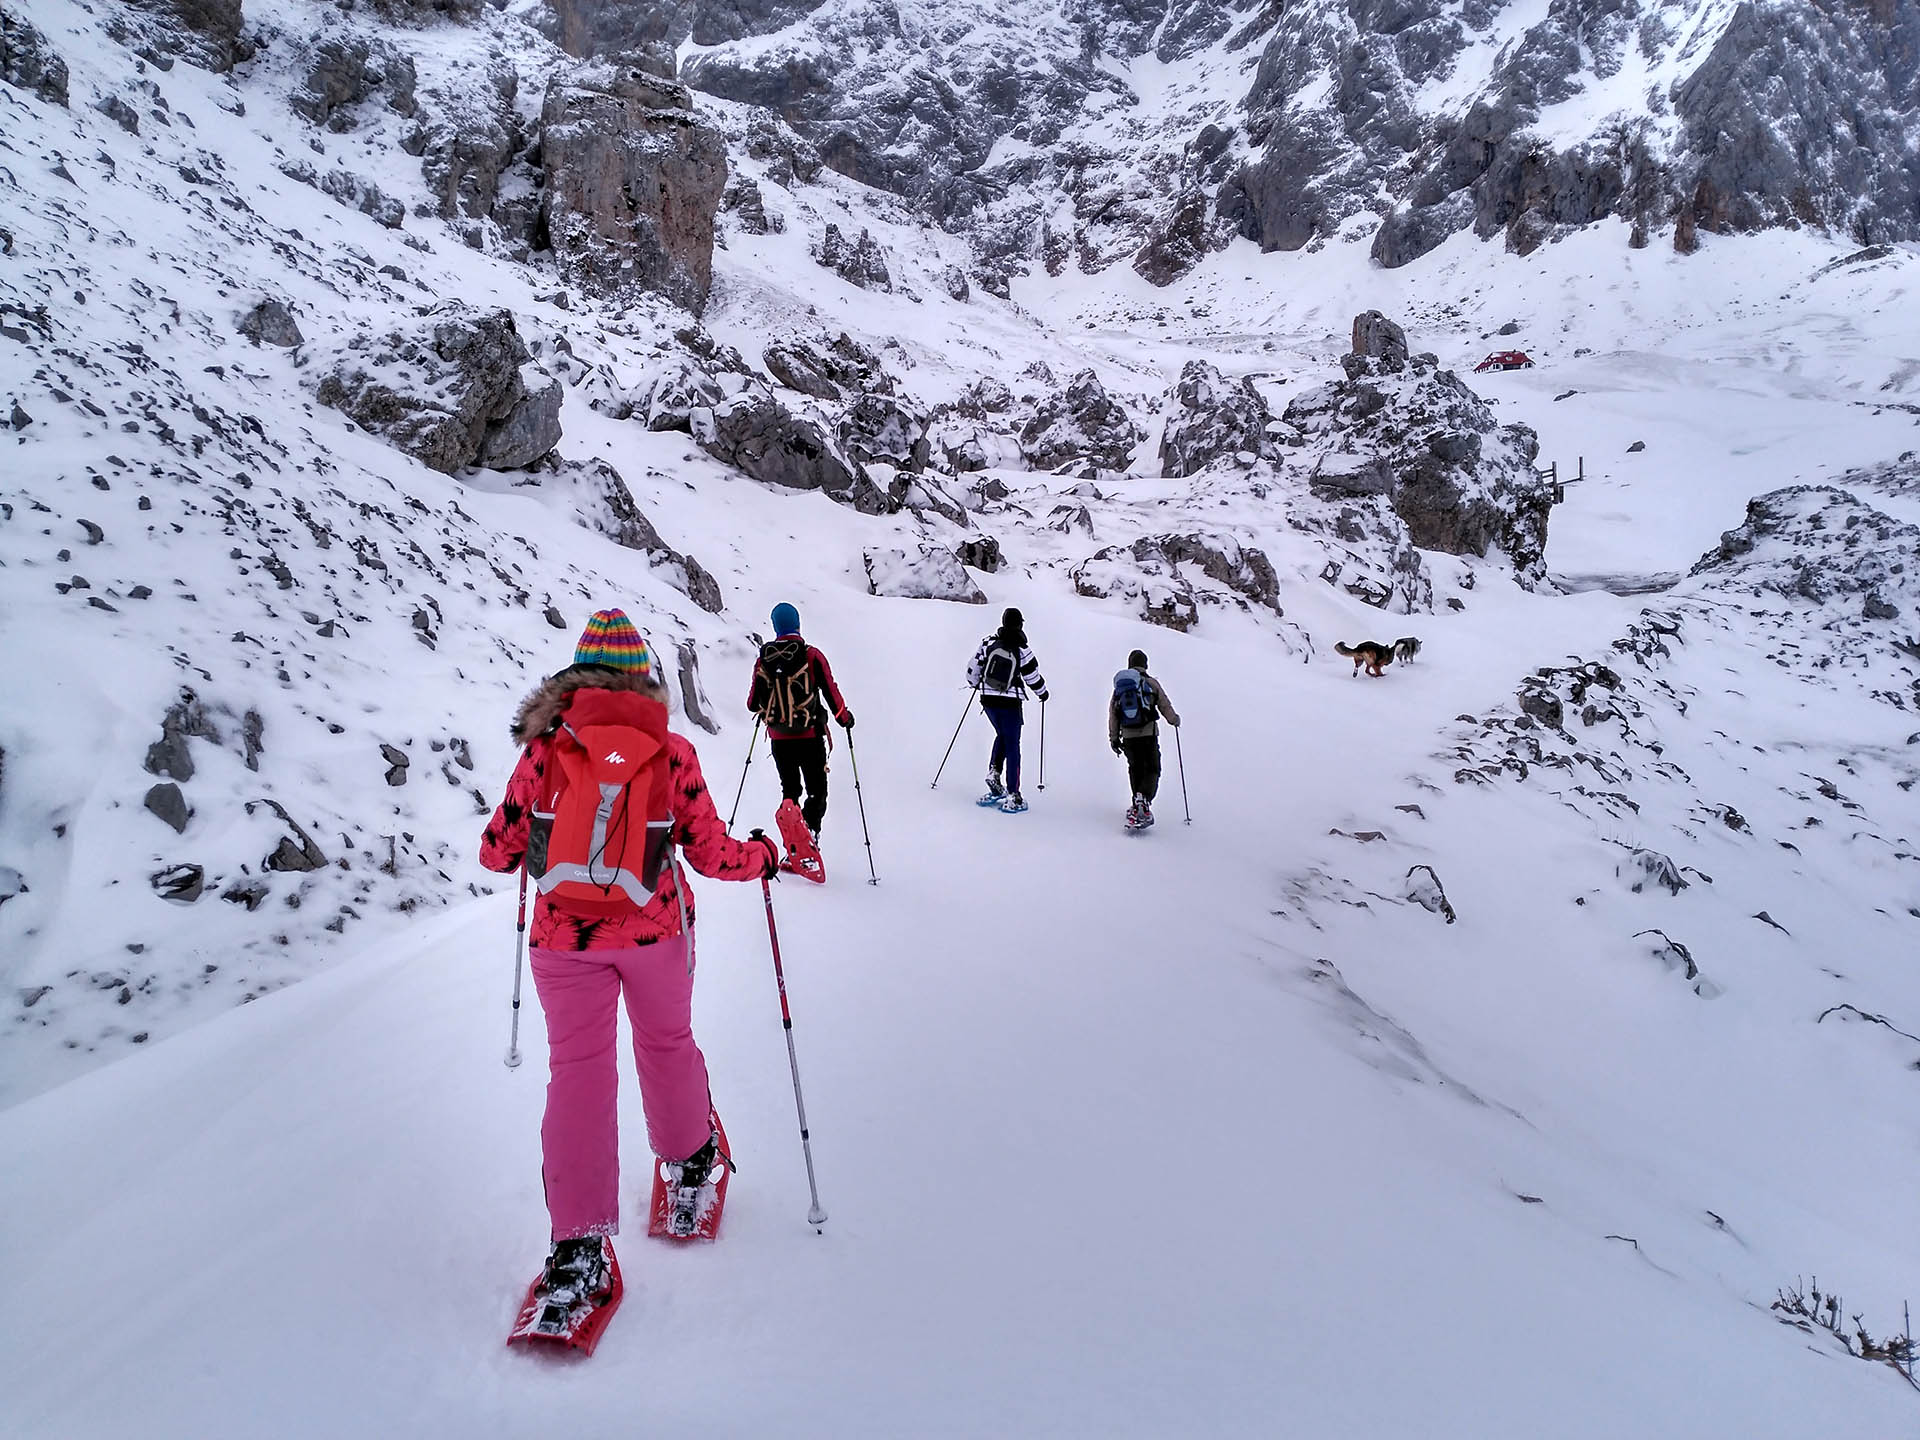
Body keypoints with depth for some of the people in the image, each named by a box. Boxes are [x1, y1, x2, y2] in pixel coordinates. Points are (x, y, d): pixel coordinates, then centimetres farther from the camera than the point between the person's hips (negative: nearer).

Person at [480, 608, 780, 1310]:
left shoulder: (544, 748, -5)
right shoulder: (672, 751, -6)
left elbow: (500, 849, 1)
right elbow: (710, 853, -3)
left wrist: (504, 849, 25)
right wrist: (761, 855, 17)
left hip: (565, 937, 0)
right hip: (657, 930, 1)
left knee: (577, 1069, 5)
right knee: (667, 1041, 23)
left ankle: (579, 1241, 0)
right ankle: (690, 1158, 43)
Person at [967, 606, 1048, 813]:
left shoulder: (988, 643, -3)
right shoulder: (1022, 651, -11)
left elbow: (973, 669, 4)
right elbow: (1033, 678, -3)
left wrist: (975, 683, 26)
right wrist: (1042, 692, 18)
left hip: (988, 699, 3)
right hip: (1010, 703, -3)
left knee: (1002, 736, 27)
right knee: (1012, 746, 4)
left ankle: (993, 771, 5)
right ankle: (1013, 796, 4)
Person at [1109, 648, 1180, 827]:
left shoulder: (1119, 685, 10)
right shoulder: (1151, 683, -1)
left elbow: (1112, 713, 11)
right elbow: (1165, 706, 3)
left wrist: (1113, 738, 17)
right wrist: (1174, 719, 23)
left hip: (1128, 736, 3)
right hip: (1149, 733, -3)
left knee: (1135, 769, 18)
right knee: (1152, 769, 0)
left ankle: (1137, 805, 18)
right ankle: (1144, 798, -24)